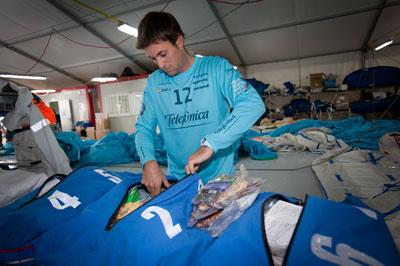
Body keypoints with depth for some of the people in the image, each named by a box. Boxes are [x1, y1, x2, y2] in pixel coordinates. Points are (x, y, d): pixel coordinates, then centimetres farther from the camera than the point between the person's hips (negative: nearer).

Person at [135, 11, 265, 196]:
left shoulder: (216, 67, -10)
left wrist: (210, 144, -30)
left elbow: (254, 104, -22)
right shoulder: (154, 82, 1)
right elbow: (143, 127, 1)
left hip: (218, 178, -2)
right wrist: (149, 161, -19)